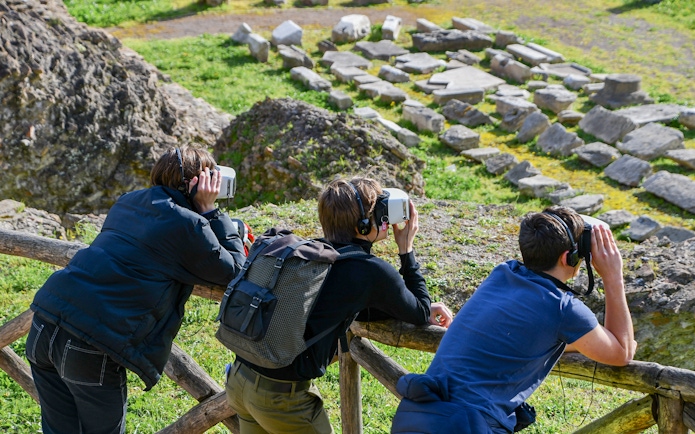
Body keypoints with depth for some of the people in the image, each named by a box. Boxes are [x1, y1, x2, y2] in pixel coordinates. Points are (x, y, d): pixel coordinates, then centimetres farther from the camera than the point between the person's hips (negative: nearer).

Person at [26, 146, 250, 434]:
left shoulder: (127, 202, 16)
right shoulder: (187, 225, -6)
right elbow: (234, 270, 6)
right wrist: (211, 213, 8)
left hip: (44, 325, 7)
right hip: (90, 350, -7)